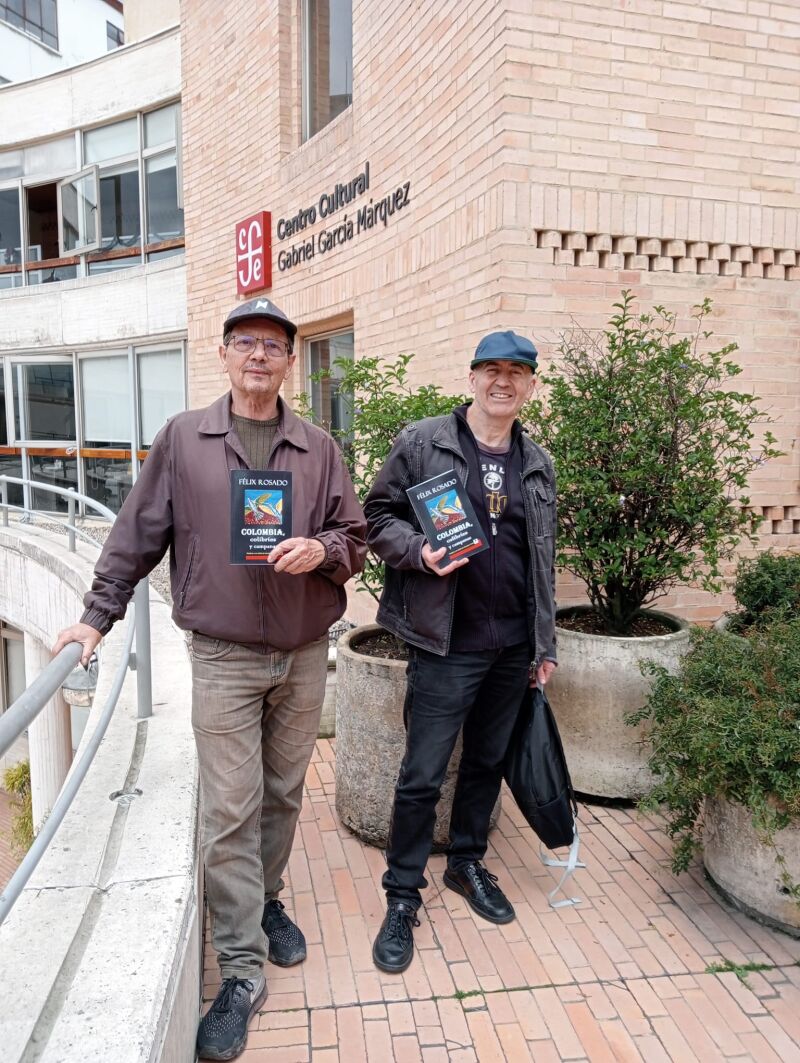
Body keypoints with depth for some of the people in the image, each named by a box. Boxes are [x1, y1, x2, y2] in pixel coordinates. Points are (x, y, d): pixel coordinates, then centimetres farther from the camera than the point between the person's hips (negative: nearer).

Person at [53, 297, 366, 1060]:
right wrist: (99, 614, 3)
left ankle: (266, 900, 41)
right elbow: (138, 535, 4)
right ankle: (242, 970, 14)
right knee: (229, 812, 0)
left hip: (305, 655, 3)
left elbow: (354, 537, 6)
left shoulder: (319, 449, 4)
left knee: (283, 796, 17)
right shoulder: (182, 439, 0)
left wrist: (325, 551, -15)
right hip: (223, 659, -2)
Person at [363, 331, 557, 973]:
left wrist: (545, 645, 15)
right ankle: (403, 896, 22)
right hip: (446, 644, -5)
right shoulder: (423, 444, -5)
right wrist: (419, 552, -22)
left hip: (513, 647, 5)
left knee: (488, 763, 18)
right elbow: (379, 516, -2)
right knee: (422, 775, 2)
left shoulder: (538, 464, 10)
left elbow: (543, 560, 15)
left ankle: (467, 864, 40)